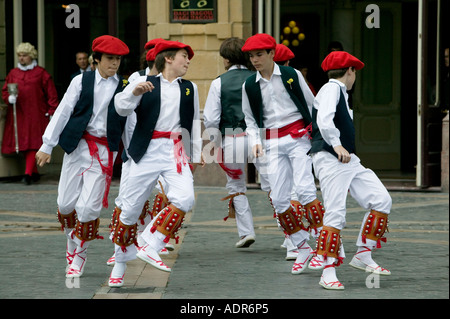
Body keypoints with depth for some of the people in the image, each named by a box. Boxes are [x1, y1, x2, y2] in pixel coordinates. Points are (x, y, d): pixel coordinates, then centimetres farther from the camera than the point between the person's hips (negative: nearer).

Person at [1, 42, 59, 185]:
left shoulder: (40, 73, 2)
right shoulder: (13, 73, 13)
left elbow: (51, 93, 1)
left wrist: (52, 111, -5)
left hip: (35, 114, -4)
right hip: (18, 114, 4)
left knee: (33, 143, -13)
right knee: (23, 144, 3)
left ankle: (28, 173, -19)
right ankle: (34, 173, 13)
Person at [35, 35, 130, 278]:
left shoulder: (124, 88, 4)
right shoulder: (82, 81, 3)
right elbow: (63, 112, 4)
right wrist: (47, 145, 2)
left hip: (104, 151, -1)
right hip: (78, 146, 1)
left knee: (88, 207, -8)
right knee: (66, 203, 3)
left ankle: (79, 256, 10)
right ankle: (71, 242, 30)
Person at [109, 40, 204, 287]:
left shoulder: (190, 89, 15)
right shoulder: (144, 82, 4)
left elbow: (194, 123, 23)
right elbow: (122, 108, -7)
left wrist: (196, 154, 23)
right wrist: (134, 93, -26)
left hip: (176, 153, 3)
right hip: (147, 152, -3)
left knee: (184, 198, -22)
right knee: (131, 207, 2)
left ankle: (150, 248, -17)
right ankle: (120, 262, 17)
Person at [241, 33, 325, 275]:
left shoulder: (291, 75, 0)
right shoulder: (250, 86, 7)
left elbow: (311, 105, 7)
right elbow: (250, 118, 17)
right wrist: (255, 141, 0)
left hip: (298, 136, -4)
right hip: (273, 143, 4)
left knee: (304, 188, -18)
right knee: (278, 198, -2)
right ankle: (302, 248, 9)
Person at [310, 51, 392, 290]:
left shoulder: (340, 92, 22)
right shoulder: (331, 89, -8)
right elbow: (324, 120, -25)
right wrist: (336, 145, -29)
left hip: (348, 161, 10)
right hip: (329, 160, -10)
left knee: (381, 200, 1)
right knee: (335, 214, -13)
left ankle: (363, 256, 7)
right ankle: (328, 273, -9)